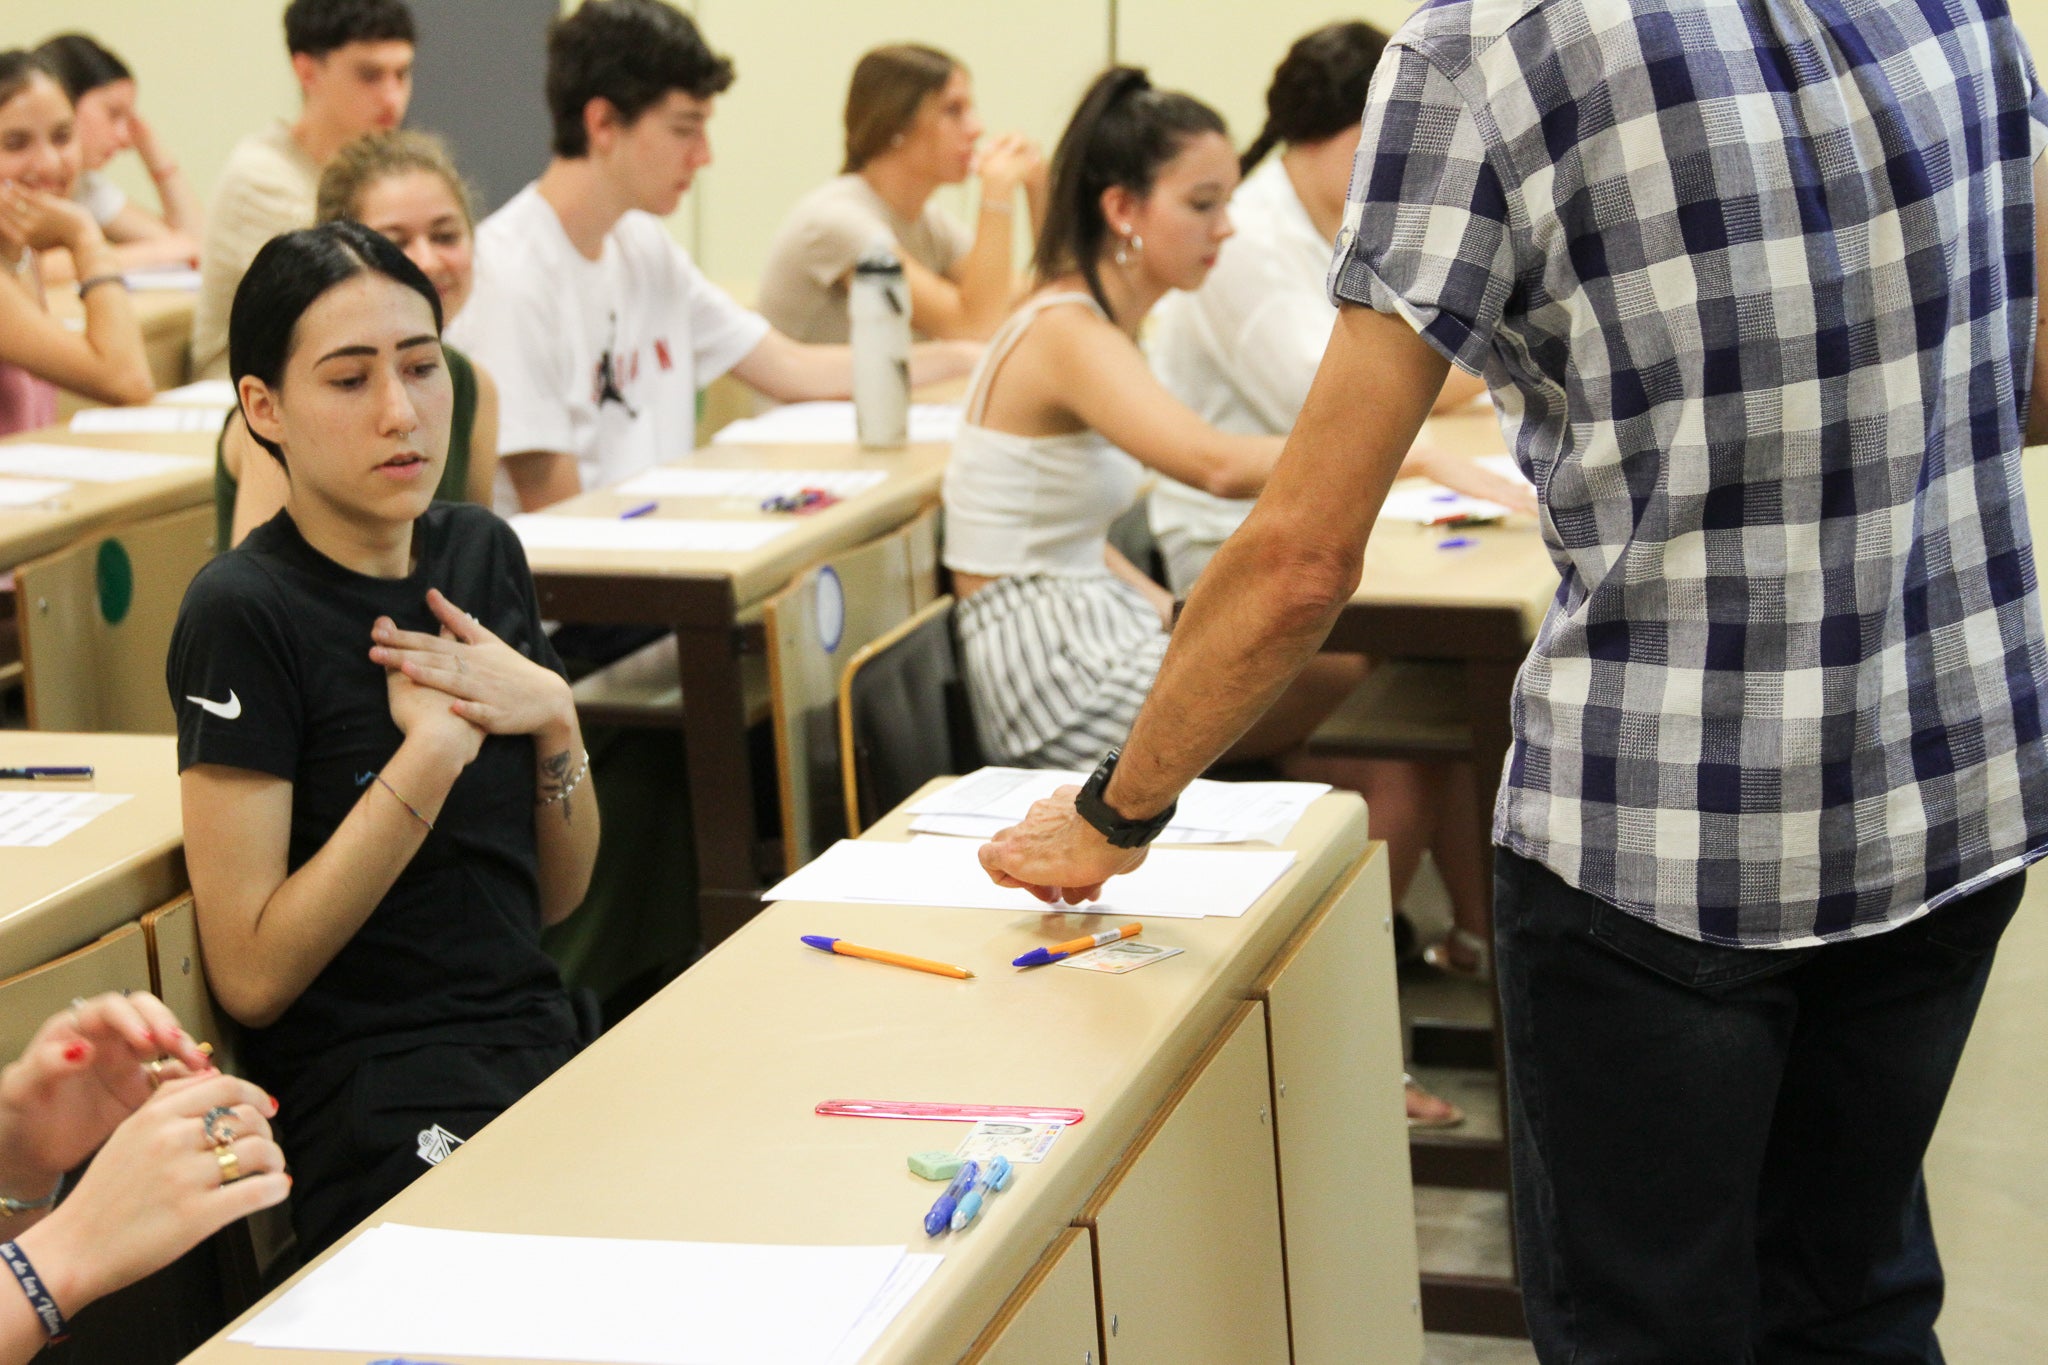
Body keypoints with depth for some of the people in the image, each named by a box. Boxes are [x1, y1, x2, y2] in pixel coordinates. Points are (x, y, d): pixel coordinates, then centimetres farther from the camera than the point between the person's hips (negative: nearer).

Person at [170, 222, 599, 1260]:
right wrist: (431, 753, -17)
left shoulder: (481, 554, 9)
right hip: (378, 1123, -7)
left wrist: (553, 716, -4)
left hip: (543, 1047, 7)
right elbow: (251, 974, -15)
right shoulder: (244, 613, -11)